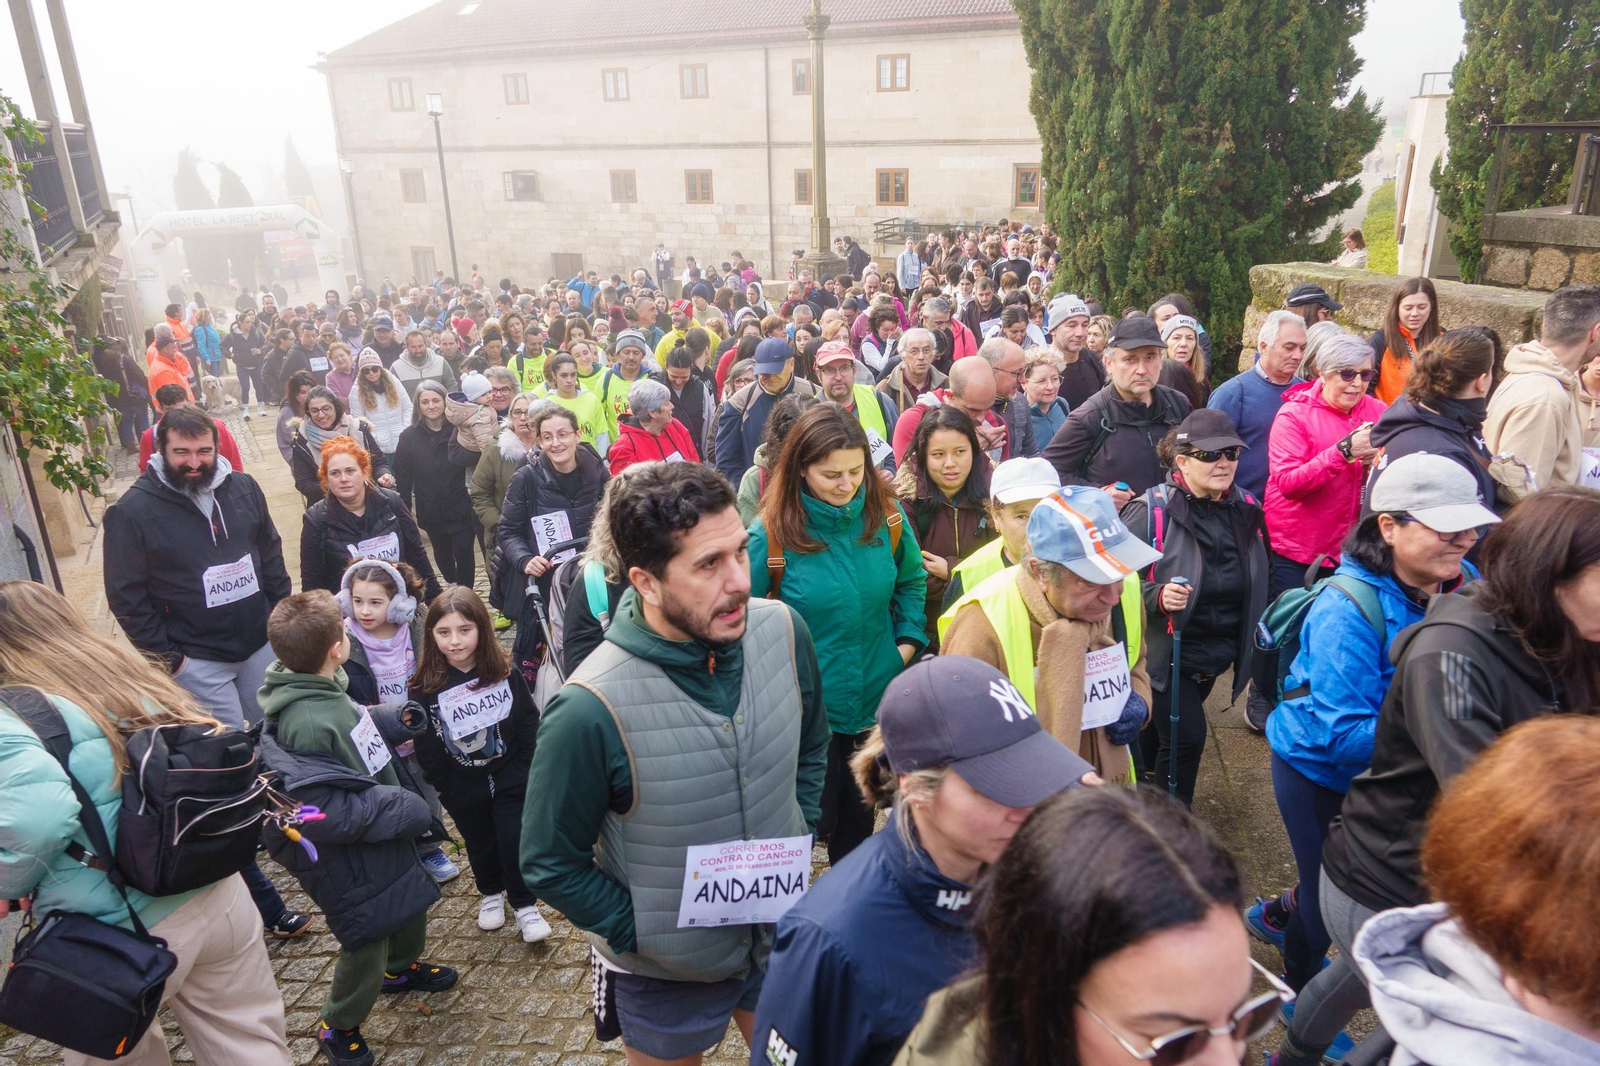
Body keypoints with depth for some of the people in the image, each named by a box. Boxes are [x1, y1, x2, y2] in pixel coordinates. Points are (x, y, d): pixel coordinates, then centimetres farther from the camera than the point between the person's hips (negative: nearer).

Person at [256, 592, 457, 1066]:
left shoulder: (324, 690, -8)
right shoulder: (306, 725, -35)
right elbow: (330, 816, -31)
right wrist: (407, 809, -22)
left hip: (389, 839, 9)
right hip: (353, 866, -8)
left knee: (412, 900, 28)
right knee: (366, 945, 11)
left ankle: (402, 969, 56)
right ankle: (339, 1028, 38)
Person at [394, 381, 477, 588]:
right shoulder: (409, 437, -5)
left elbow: (473, 463, -5)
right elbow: (403, 478, -2)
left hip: (460, 507, -2)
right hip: (431, 511, 2)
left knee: (463, 553, -5)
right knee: (442, 552, 20)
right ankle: (451, 583, 47)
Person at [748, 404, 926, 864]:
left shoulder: (886, 515, -7)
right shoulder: (771, 533, -17)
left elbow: (912, 581, 10)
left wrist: (908, 642, 0)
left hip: (878, 700, 4)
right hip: (806, 707, -3)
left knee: (860, 818, 22)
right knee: (810, 822, 9)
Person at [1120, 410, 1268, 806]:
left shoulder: (1246, 509, 1)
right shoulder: (1152, 510, -20)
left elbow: (1255, 586, 16)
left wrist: (1249, 650, 18)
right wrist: (1157, 597, -33)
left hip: (1217, 655, 6)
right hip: (1164, 653, -6)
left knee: (1165, 730, 18)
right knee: (1187, 735, -10)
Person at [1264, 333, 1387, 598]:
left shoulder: (1377, 412, 6)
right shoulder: (1294, 414, -8)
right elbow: (1287, 482, -20)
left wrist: (1378, 464, -15)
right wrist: (1345, 450, -26)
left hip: (1349, 551, 4)